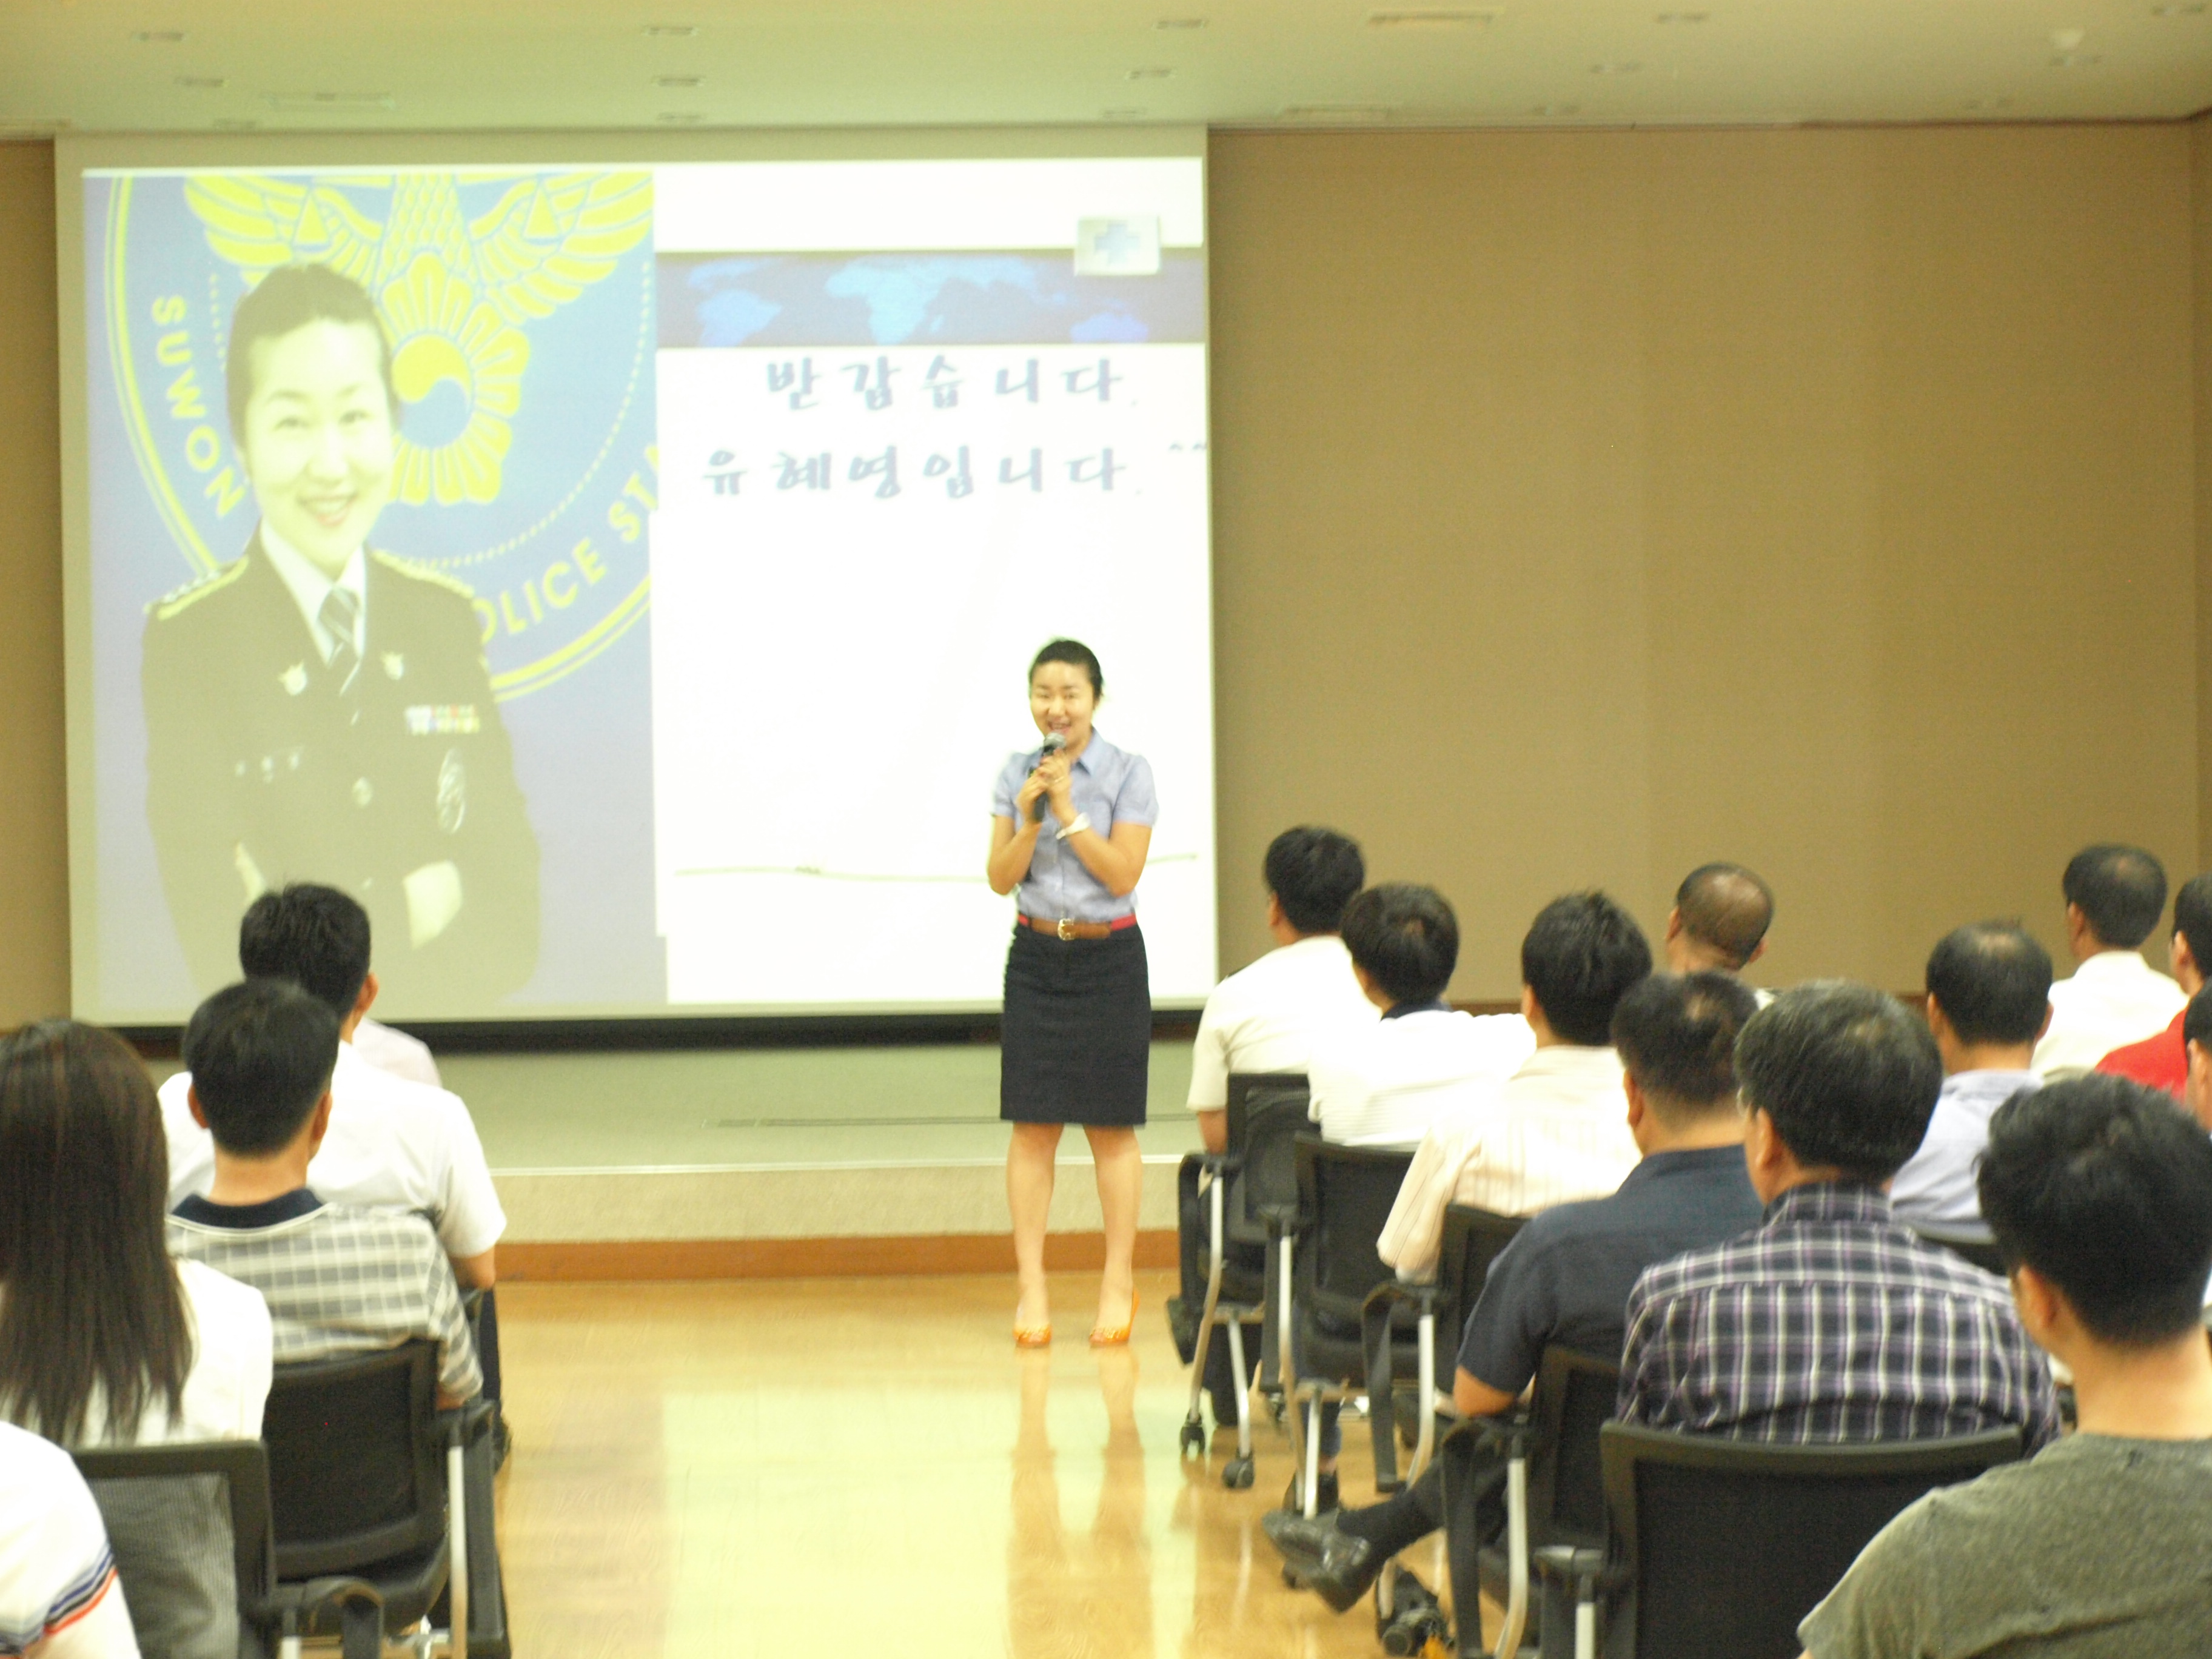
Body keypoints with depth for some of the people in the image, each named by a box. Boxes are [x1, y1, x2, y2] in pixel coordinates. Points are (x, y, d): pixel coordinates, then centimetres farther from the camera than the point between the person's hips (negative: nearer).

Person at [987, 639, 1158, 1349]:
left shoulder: (1128, 774, -3)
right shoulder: (1015, 774, 5)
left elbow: (1123, 874, -10)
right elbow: (1001, 878, 2)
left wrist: (1069, 810, -15)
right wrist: (1029, 820, -14)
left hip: (1108, 958, -2)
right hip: (1036, 956, 2)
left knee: (1110, 1127, 2)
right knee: (1033, 1127, 0)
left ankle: (1119, 1283, 11)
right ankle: (1031, 1287, 4)